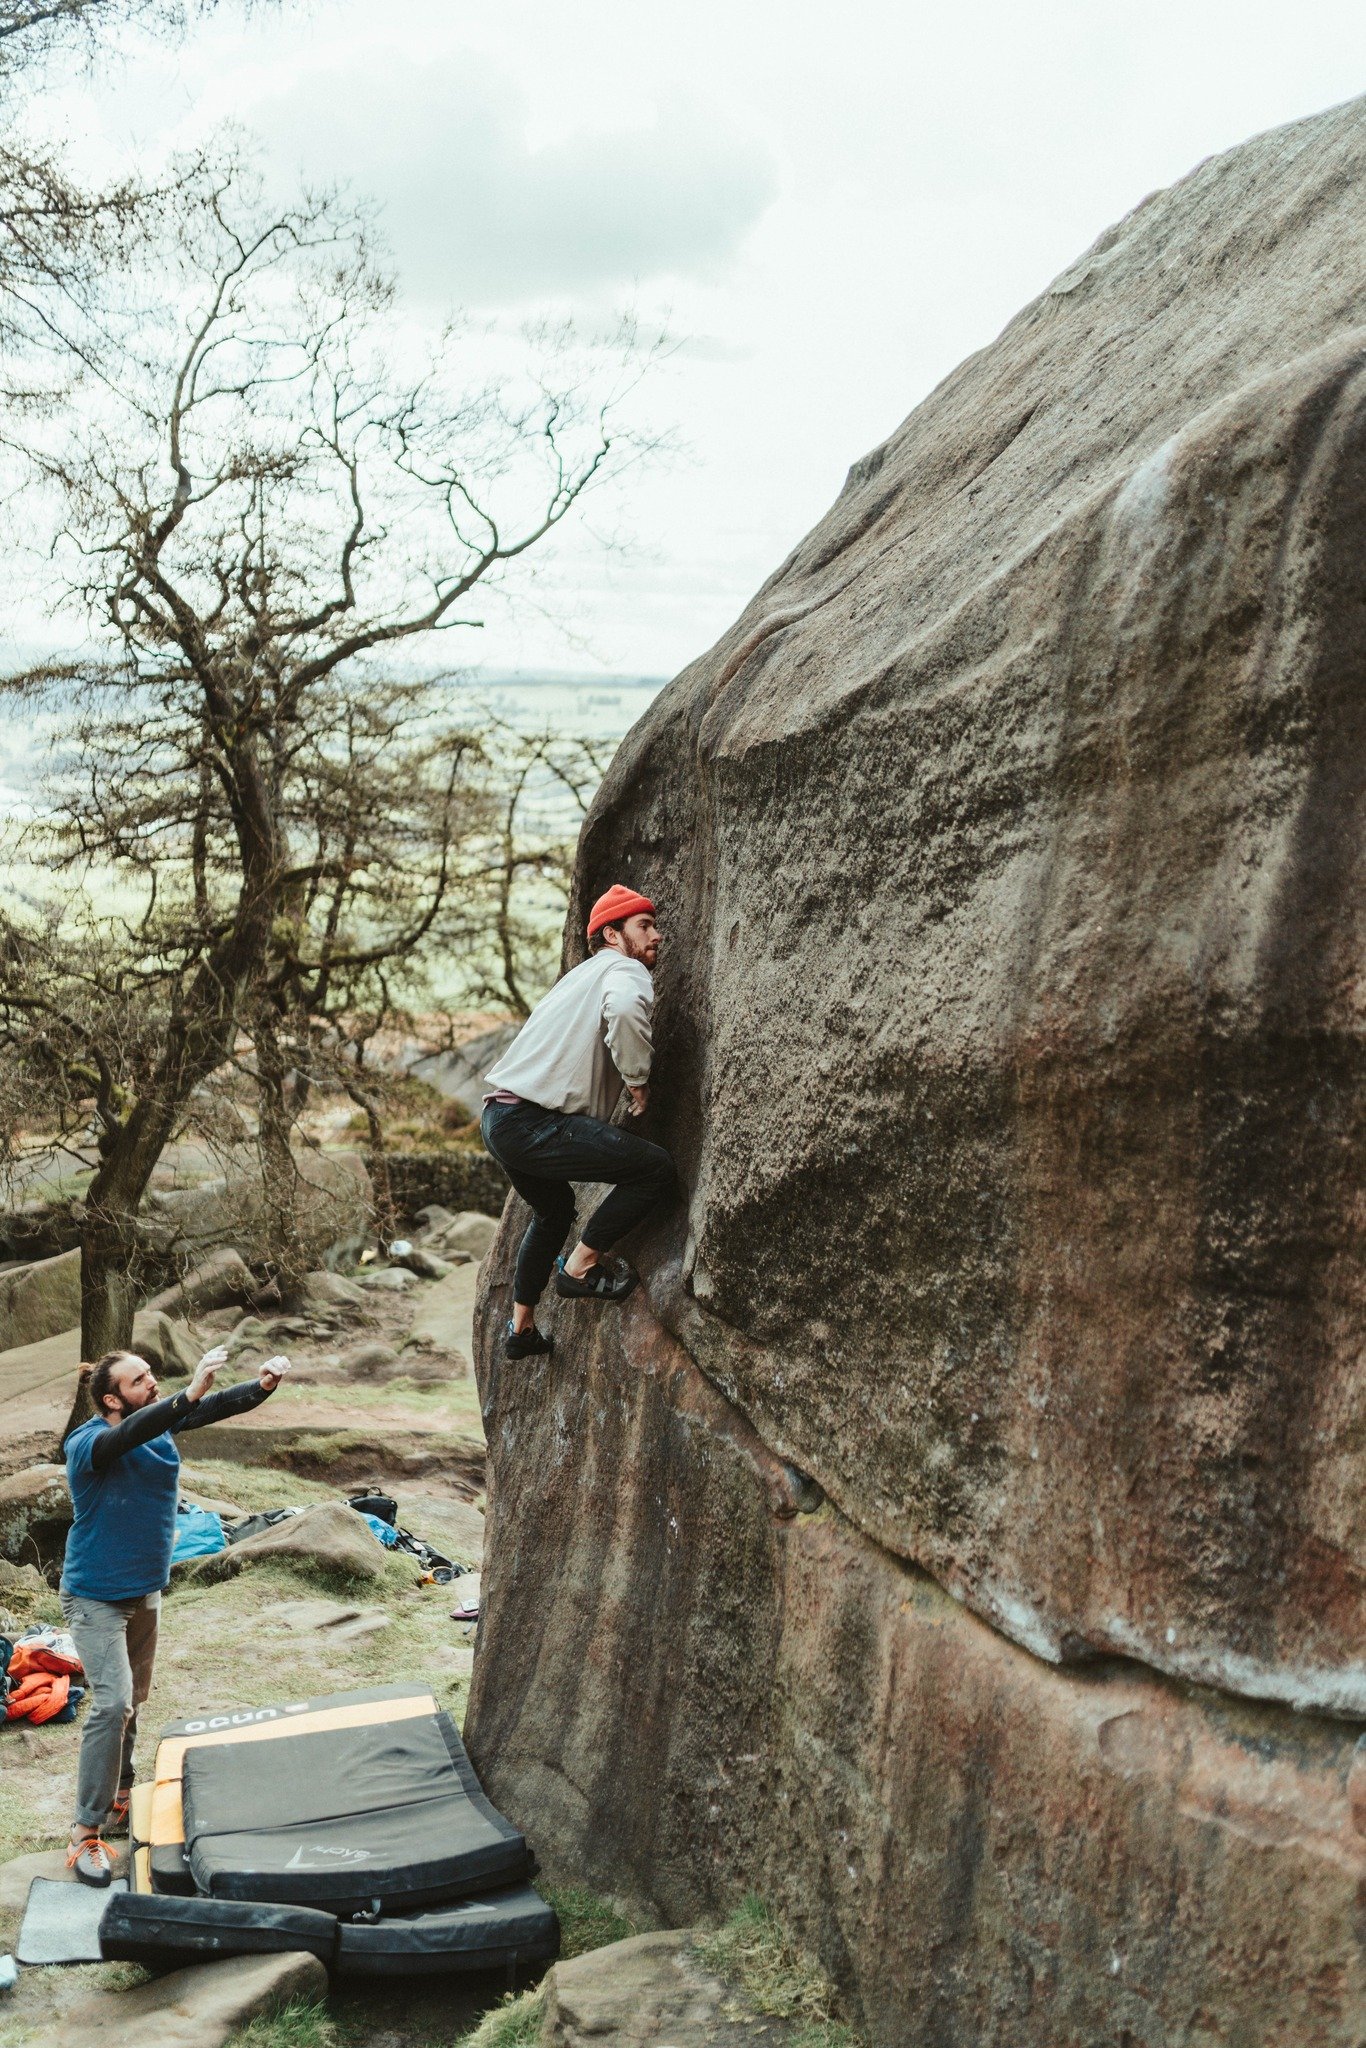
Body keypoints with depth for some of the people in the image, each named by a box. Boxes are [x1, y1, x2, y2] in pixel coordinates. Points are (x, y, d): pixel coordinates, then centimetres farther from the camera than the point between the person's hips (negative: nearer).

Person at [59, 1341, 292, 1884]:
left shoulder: (160, 1420, -5)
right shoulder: (88, 1443, -25)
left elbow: (217, 1407, -15)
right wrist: (190, 1393, -59)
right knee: (113, 1703, -17)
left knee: (132, 1702, 18)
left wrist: (263, 1384, -35)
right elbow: (131, 1433, -45)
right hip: (96, 1597, -7)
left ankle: (119, 1802, 34)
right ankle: (86, 1833, -10)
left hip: (144, 1591, 7)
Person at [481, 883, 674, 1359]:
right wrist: (639, 1081, -14)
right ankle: (581, 1266, 0)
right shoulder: (625, 969, -3)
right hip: (531, 1121, -10)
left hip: (500, 1118, 10)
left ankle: (521, 1328, 40)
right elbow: (624, 1009, -28)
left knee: (555, 1209, 32)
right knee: (656, 1168, -11)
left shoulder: (584, 974, 27)